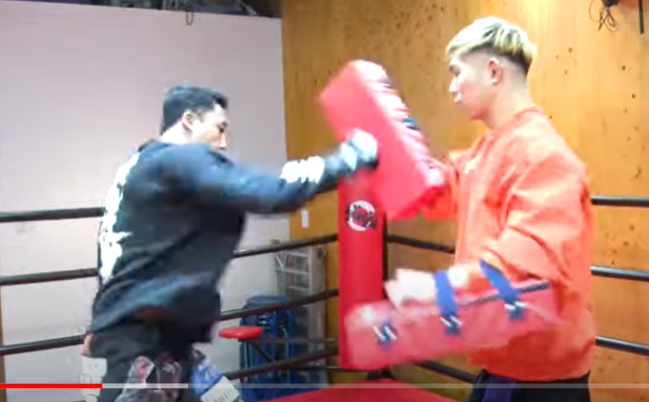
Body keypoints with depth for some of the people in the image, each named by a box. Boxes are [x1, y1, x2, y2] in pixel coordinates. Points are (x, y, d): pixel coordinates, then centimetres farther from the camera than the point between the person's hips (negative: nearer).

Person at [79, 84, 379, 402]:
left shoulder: (147, 166, 16)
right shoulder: (179, 162, -16)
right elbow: (270, 193, -25)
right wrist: (350, 155, -17)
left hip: (163, 341, 10)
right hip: (131, 348, -10)